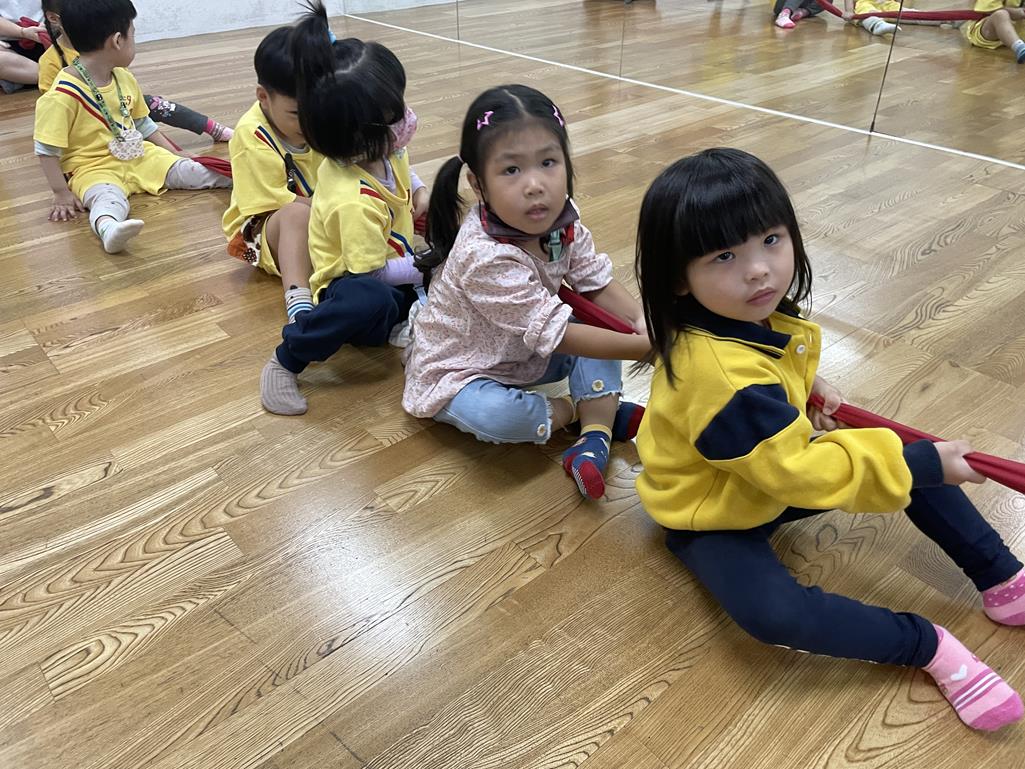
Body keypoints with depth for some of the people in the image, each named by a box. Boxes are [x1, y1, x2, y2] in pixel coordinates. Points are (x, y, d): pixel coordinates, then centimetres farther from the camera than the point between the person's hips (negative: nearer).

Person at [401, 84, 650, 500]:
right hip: (457, 372, -7)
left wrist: (643, 321, -22)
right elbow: (555, 334, -34)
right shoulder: (485, 258, -37)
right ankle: (597, 411, -10)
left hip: (526, 356, 7)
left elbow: (597, 282, -3)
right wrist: (643, 346, -31)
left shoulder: (563, 221, -14)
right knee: (497, 416, -36)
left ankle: (594, 436, -14)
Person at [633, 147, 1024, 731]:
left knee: (907, 459, 4)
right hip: (711, 515, -8)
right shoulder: (723, 377, -39)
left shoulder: (753, 314, -12)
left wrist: (806, 385, -4)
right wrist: (923, 463, -24)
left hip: (774, 466, 9)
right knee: (772, 613, -34)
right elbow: (800, 473, -32)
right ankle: (929, 645, -16)